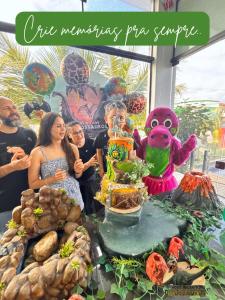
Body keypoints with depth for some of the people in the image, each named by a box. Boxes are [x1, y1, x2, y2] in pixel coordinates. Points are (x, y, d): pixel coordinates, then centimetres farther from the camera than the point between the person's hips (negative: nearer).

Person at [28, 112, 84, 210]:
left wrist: (78, 171, -10)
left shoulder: (72, 148, -2)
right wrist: (52, 179, -19)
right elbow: (32, 184, -4)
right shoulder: (38, 152, -11)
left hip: (74, 197, 3)